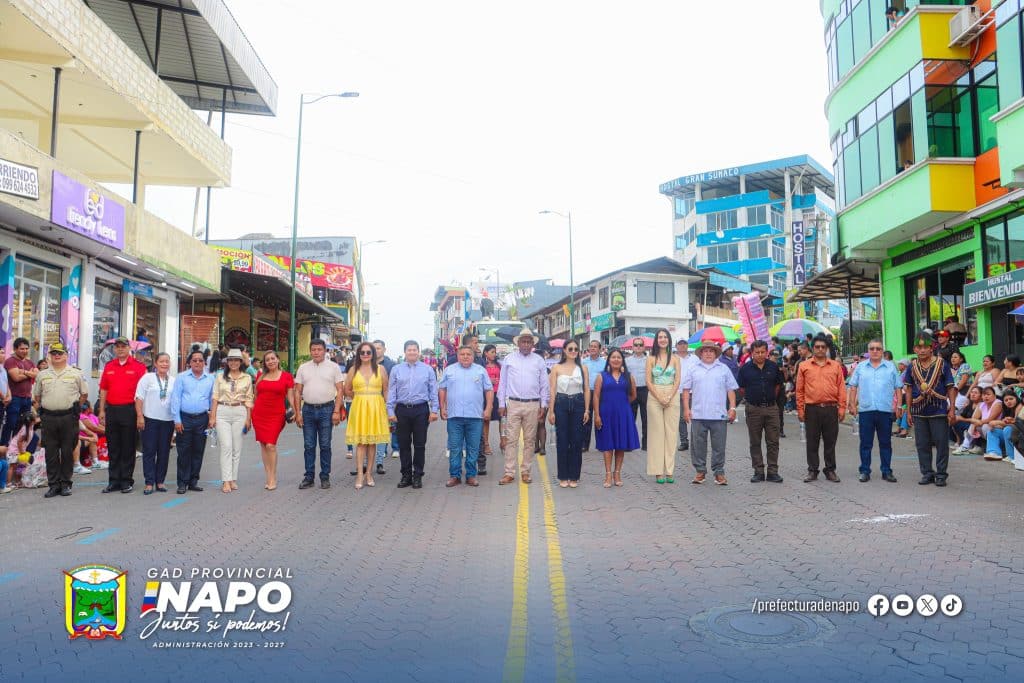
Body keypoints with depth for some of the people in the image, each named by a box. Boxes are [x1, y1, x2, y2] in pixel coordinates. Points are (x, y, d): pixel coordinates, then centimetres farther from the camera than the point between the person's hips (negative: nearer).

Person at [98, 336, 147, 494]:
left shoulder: (138, 367, -2)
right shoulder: (109, 367, 11)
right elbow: (103, 390, 14)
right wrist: (101, 410, 9)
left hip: (129, 410, -4)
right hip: (111, 410, 4)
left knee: (128, 448, 2)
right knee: (113, 448, 9)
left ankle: (127, 481, 10)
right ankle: (114, 481, 16)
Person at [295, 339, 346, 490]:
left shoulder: (333, 367, 2)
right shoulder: (303, 368, 8)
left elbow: (340, 390, -1)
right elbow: (298, 391, 9)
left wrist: (336, 411, -9)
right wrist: (298, 413, 2)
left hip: (326, 409, -2)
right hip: (308, 409, 2)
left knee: (325, 445, 3)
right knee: (308, 446, 6)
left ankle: (325, 477, 12)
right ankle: (308, 477, 14)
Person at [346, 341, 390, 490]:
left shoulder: (380, 369, 3)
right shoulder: (353, 369, 5)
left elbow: (386, 390, 5)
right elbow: (347, 390, 13)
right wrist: (360, 397, 10)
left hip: (376, 408, 0)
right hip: (359, 407, 0)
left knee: (372, 441, 5)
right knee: (360, 441, -3)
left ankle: (369, 473, 14)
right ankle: (360, 474, -4)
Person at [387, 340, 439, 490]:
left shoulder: (427, 369, 5)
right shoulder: (396, 369, 6)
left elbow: (433, 391, 4)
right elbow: (391, 391, 6)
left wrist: (434, 410, -2)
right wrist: (390, 411, 0)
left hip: (421, 410, -1)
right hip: (402, 410, 1)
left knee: (420, 444, 3)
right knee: (404, 444, 6)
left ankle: (417, 476, 13)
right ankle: (406, 475, 17)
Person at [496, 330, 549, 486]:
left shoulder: (539, 361, 8)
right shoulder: (509, 359, 6)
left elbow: (544, 385, 9)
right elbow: (502, 383, 7)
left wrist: (544, 405, 3)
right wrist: (501, 404, 3)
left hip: (533, 405, 1)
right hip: (513, 404, -1)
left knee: (530, 440, 6)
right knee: (511, 439, -2)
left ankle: (525, 472, 14)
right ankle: (509, 473, 2)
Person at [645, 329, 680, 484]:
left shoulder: (675, 358, 7)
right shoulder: (651, 359, 5)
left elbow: (678, 380, 1)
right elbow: (648, 380, -1)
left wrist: (669, 397, -11)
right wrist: (659, 398, -10)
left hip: (672, 397, 1)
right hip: (654, 397, -1)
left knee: (671, 432, 1)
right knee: (657, 433, -1)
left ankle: (670, 471, 6)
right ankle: (658, 471, 3)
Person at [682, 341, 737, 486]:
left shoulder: (724, 369, 11)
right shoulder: (693, 369, 10)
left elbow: (731, 390, 8)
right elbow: (686, 389, 7)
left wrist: (732, 408, -2)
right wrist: (686, 408, -1)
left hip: (719, 414, 0)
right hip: (698, 414, 0)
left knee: (719, 446, 2)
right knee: (698, 445, 4)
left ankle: (719, 472, 11)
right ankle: (700, 471, 15)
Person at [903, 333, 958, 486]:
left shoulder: (941, 364, -3)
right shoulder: (912, 367, 4)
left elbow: (950, 388, -1)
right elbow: (909, 389, 10)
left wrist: (952, 409, -6)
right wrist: (909, 412, 8)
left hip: (939, 411, -3)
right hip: (919, 412, 3)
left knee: (941, 444, 2)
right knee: (922, 445, 8)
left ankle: (941, 474, 13)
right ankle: (927, 473, 19)